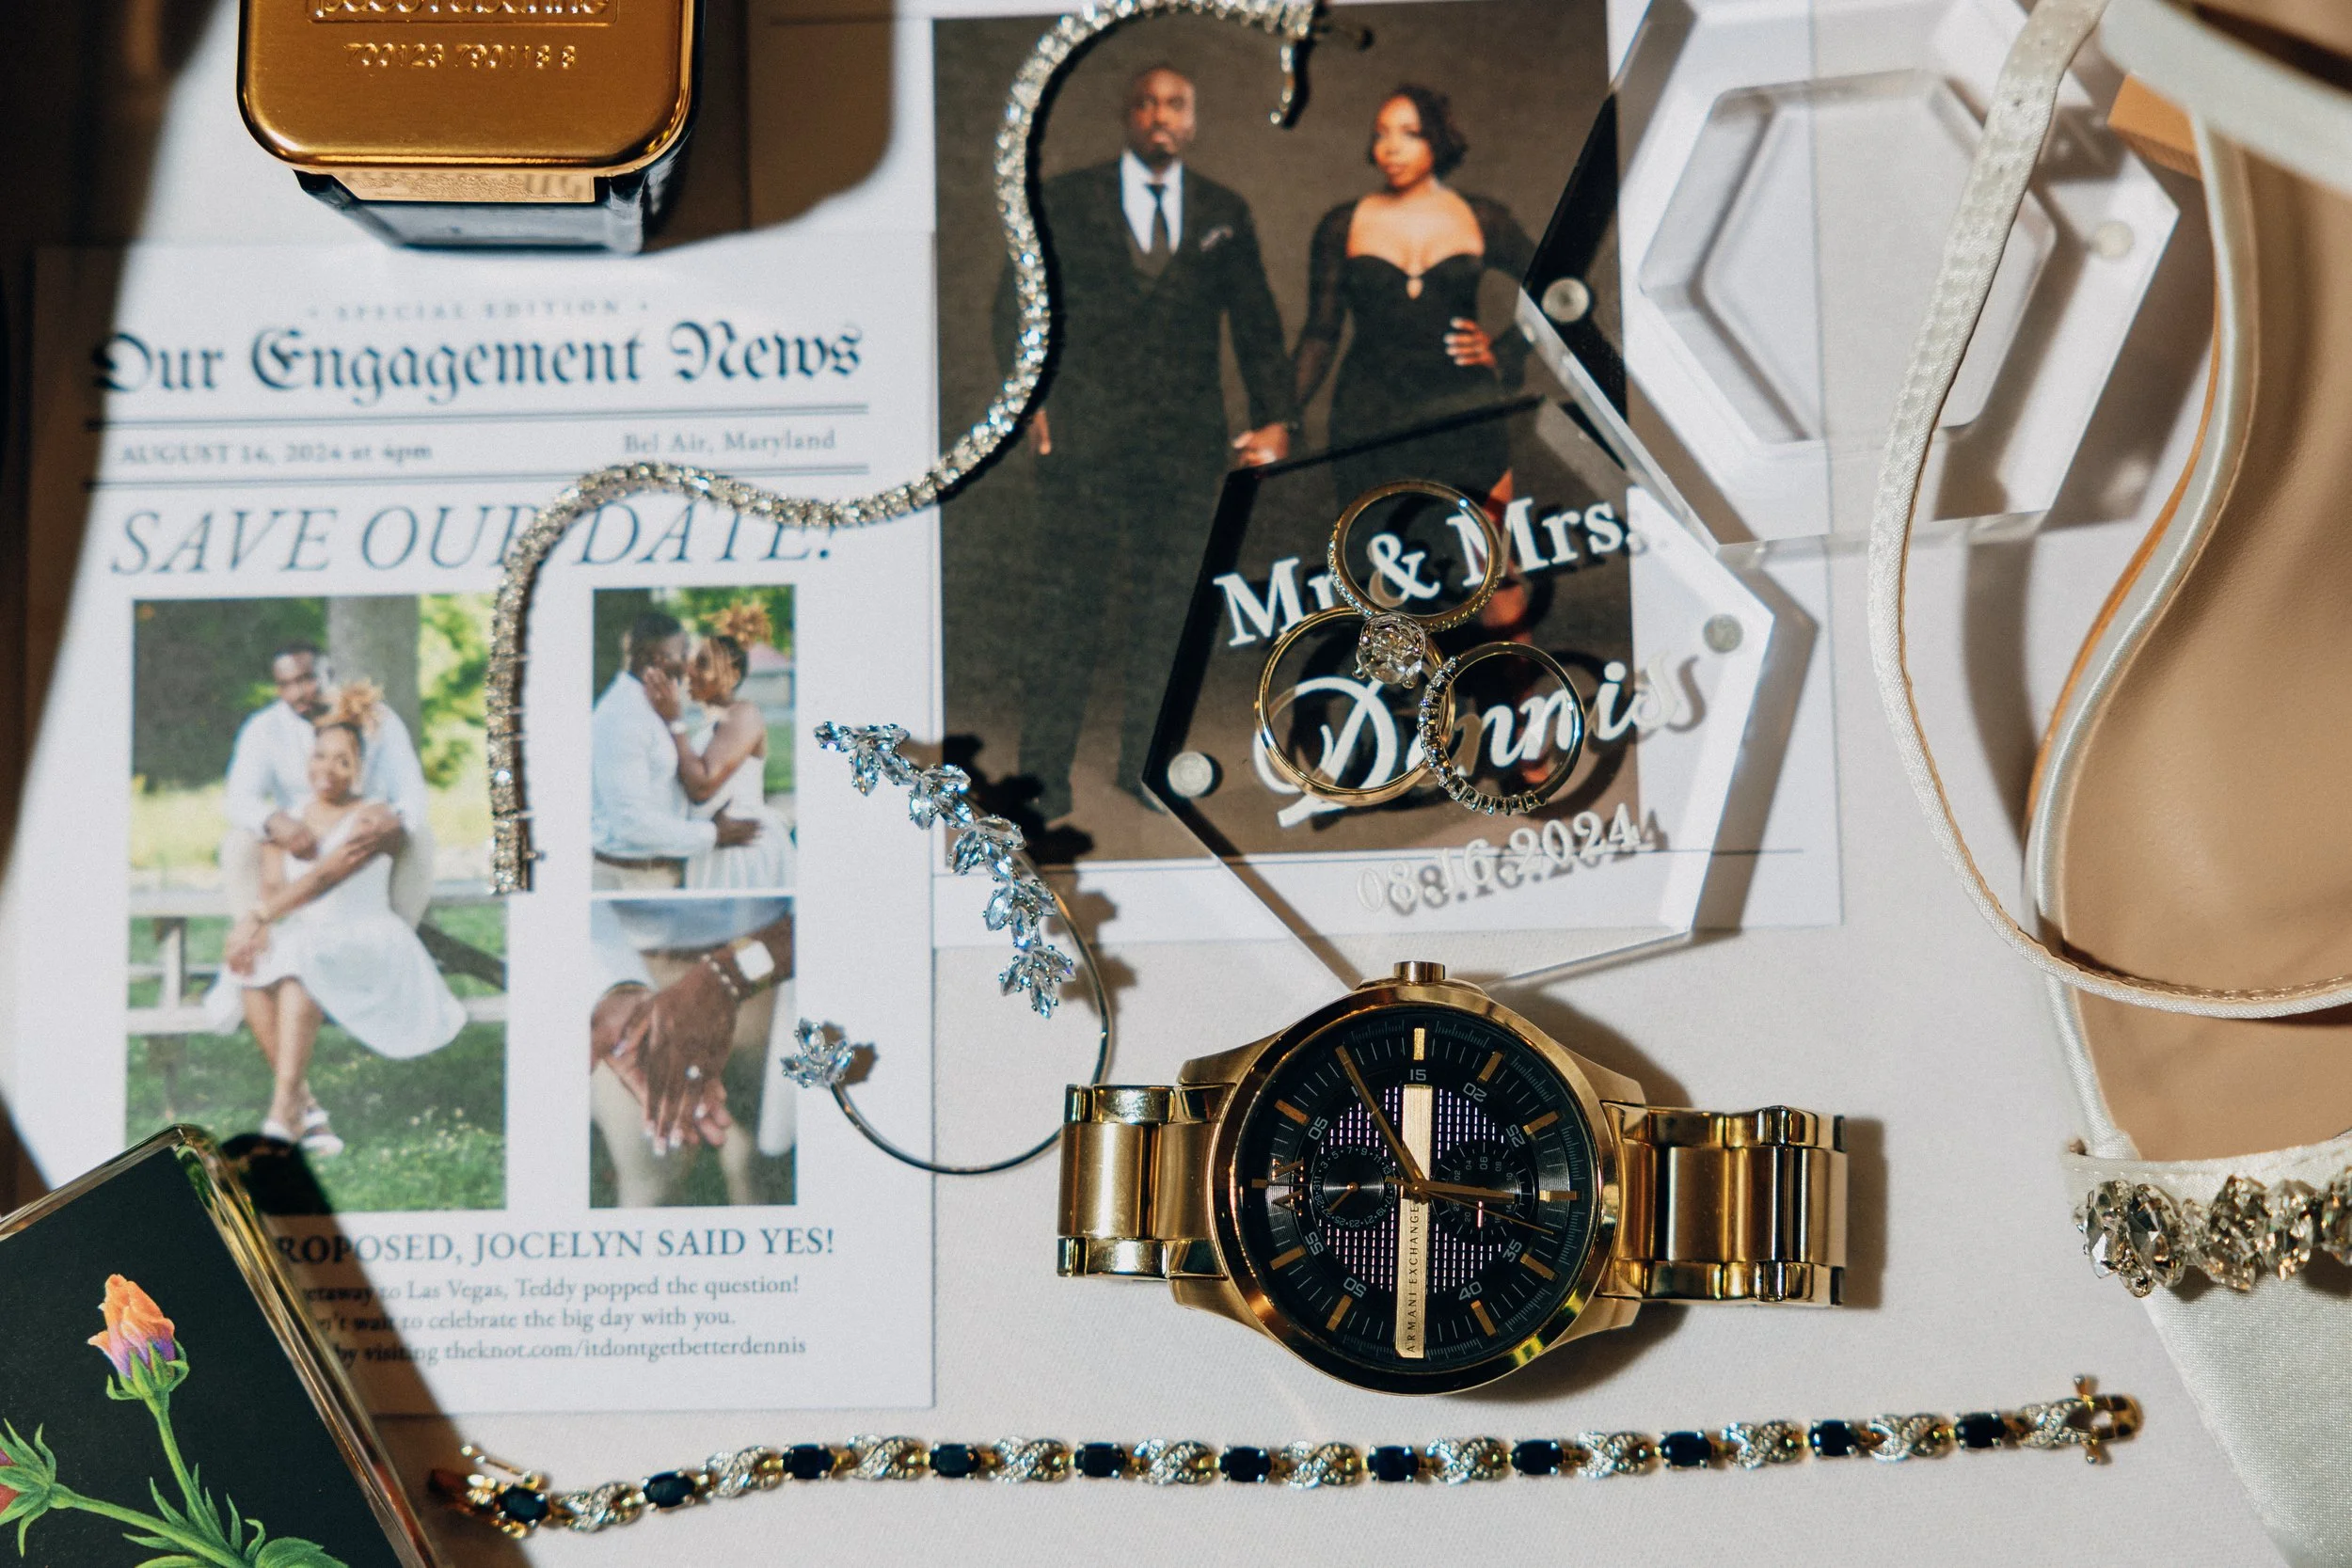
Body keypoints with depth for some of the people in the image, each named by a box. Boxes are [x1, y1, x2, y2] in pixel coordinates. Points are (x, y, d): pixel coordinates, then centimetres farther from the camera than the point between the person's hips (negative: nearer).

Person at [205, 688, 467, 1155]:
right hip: (302, 943, 5)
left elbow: (324, 877, -14)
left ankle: (283, 1112, -43)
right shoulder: (286, 822, 15)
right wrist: (257, 927, -23)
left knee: (302, 965, -37)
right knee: (251, 978, -29)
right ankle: (307, 1109, -29)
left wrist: (257, 916, -23)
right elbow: (273, 885, 1)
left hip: (364, 946, -4)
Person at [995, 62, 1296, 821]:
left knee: (1171, 603, 3)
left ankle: (1145, 763, 14)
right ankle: (1044, 777, 1)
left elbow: (1256, 323, 13)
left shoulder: (1225, 214, 14)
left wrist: (1274, 415, 1)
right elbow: (1018, 303, 8)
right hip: (1083, 436, -2)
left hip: (1187, 444, 2)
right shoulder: (1066, 201, 8)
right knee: (1068, 602, -4)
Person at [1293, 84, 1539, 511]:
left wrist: (1505, 354, 6)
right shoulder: (1342, 226, 9)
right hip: (1369, 425, 0)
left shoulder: (1483, 220, 9)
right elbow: (1320, 335, 6)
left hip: (1465, 422, 0)